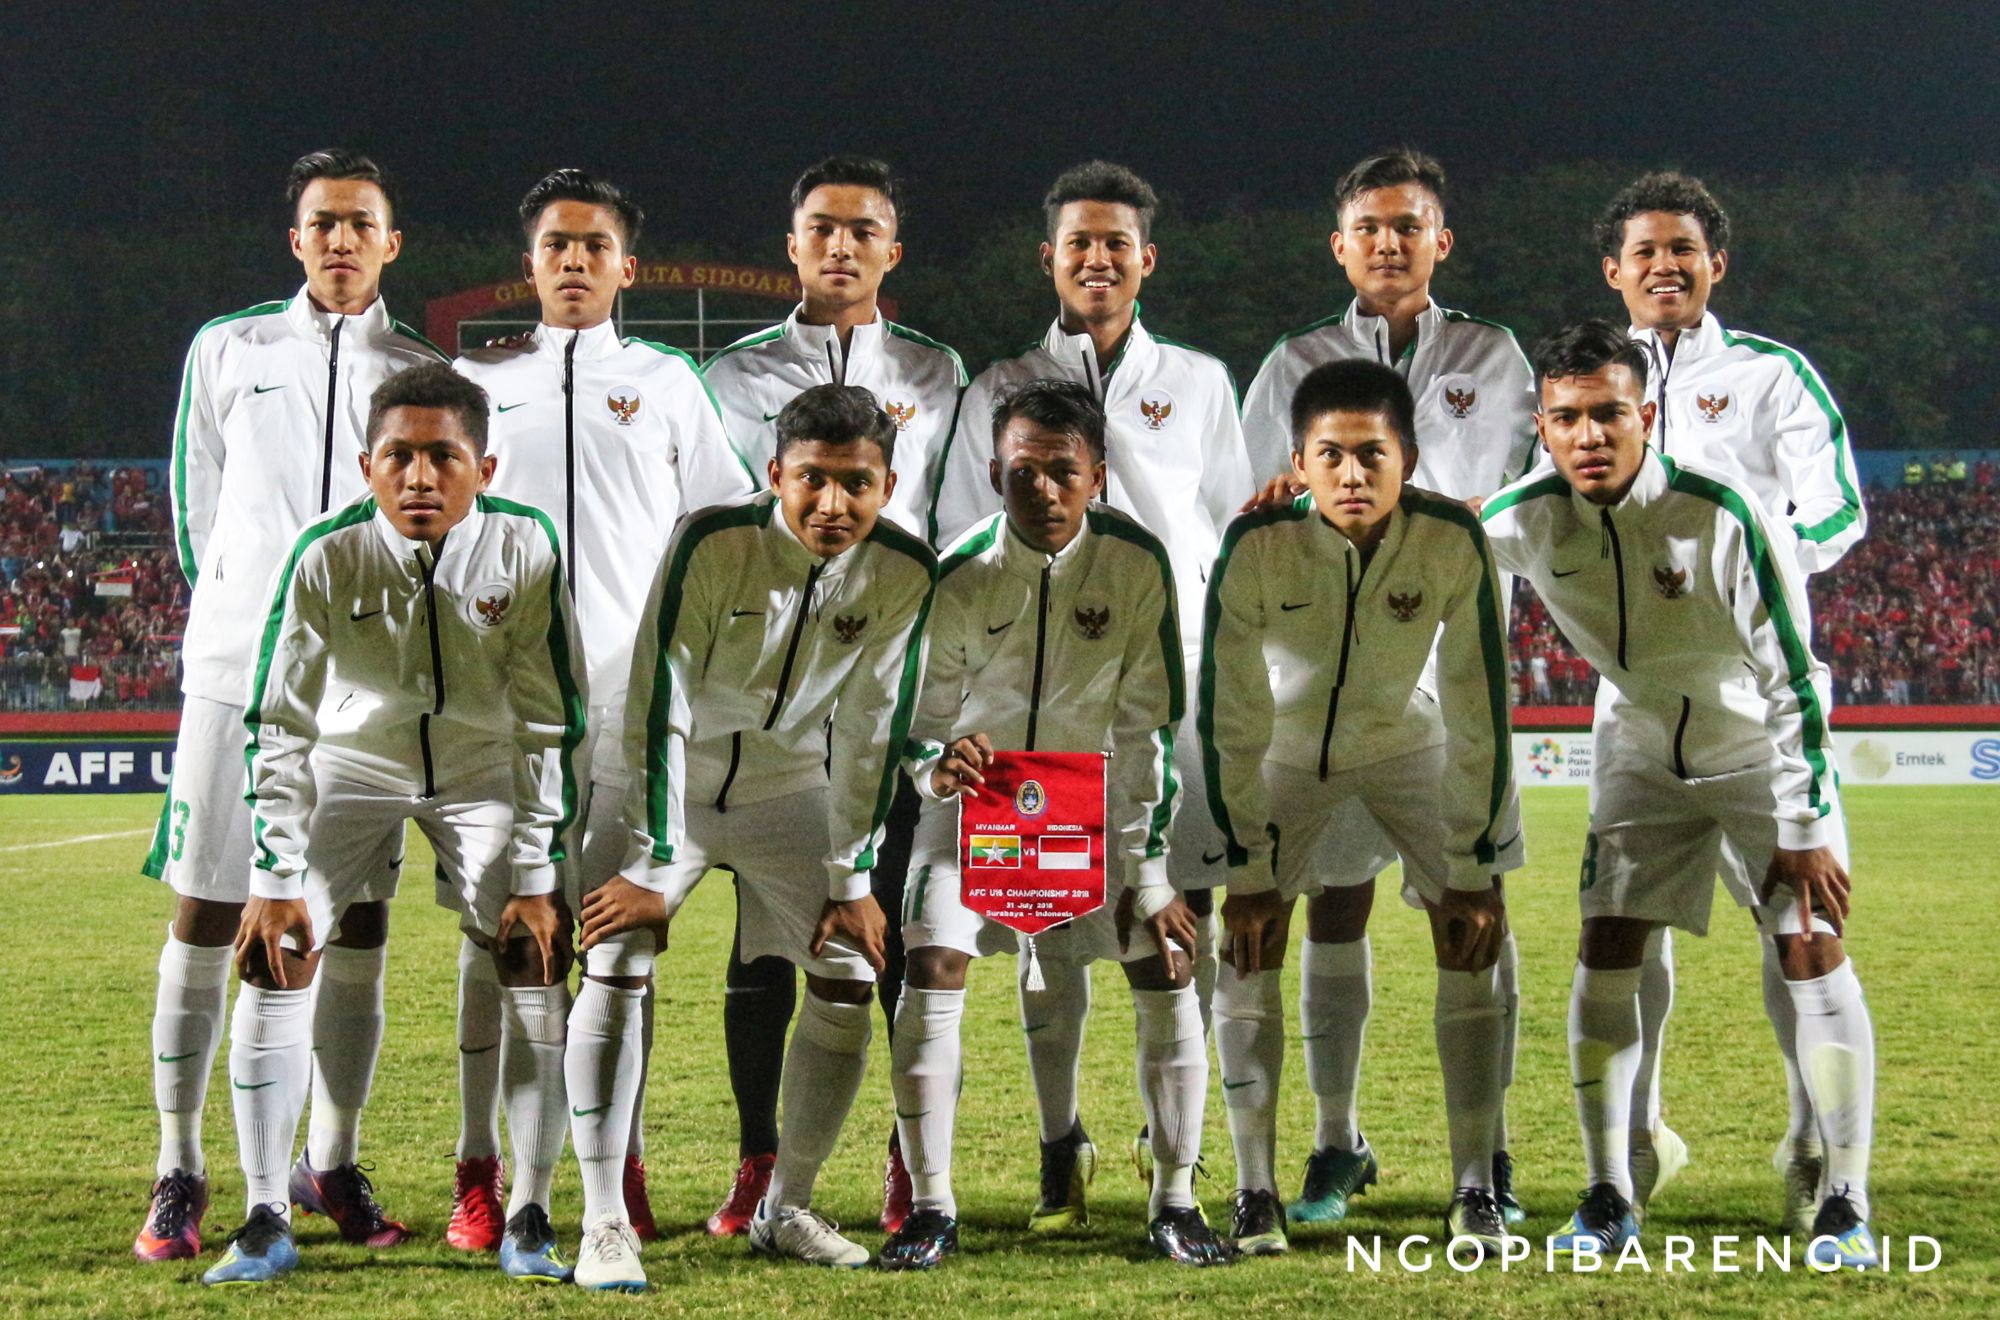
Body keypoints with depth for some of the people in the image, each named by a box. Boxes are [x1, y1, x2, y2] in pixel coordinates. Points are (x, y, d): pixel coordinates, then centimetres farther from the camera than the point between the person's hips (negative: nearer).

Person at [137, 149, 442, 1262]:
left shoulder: (425, 375, 9)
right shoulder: (228, 351, 9)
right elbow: (200, 508, 15)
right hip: (239, 667, 0)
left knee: (357, 923, 3)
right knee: (206, 917, -3)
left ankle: (334, 1164, 13)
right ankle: (180, 1171, 3)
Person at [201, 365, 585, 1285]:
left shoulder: (524, 549, -24)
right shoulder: (327, 558, -24)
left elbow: (547, 724, -17)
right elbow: (280, 725, -18)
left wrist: (537, 877, -19)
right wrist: (275, 879, -22)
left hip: (482, 767, 0)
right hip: (353, 758, 0)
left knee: (535, 955, -14)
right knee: (275, 951, -14)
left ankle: (531, 1222, -3)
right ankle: (265, 1222, -5)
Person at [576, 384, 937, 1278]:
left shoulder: (903, 574, -17)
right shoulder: (712, 544, -28)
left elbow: (871, 733, -7)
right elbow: (659, 709, -26)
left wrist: (851, 881, -7)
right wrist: (653, 868, -27)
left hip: (791, 791, 4)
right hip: (669, 784, -3)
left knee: (850, 978, -3)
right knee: (615, 964, -18)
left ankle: (786, 1207, 13)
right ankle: (603, 1221, -13)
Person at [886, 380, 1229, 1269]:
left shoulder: (1136, 563, -19)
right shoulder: (958, 577, -20)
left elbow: (1150, 726, -14)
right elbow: (921, 718, -10)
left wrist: (1147, 873, -16)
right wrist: (936, 763, -36)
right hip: (976, 784, -1)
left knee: (1167, 970, -8)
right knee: (931, 970, -16)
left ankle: (1175, 1204, 4)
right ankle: (931, 1207, -4)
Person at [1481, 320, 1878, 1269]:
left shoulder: (1720, 514, -29)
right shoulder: (1530, 518, -19)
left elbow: (1790, 674, -23)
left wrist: (1804, 828, -21)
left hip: (1760, 750, -3)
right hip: (1639, 755, 4)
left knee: (1812, 951, -12)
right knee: (1605, 954, -5)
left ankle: (1844, 1206, -5)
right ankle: (1607, 1201, 5)